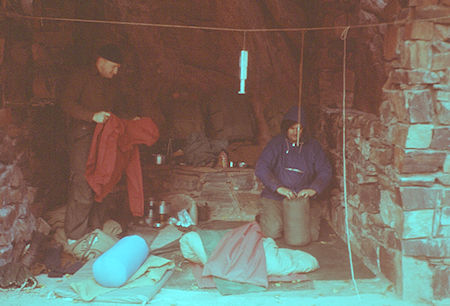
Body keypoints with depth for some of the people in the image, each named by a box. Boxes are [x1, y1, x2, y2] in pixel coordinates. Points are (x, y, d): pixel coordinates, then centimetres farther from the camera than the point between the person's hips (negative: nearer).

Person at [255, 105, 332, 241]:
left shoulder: (313, 146, 5)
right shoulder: (276, 143, -2)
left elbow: (325, 171, 0)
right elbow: (261, 168, -12)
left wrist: (313, 189, -20)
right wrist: (278, 187, -26)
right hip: (275, 198, -2)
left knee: (311, 234, -14)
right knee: (273, 232, -19)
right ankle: (263, 217, 16)